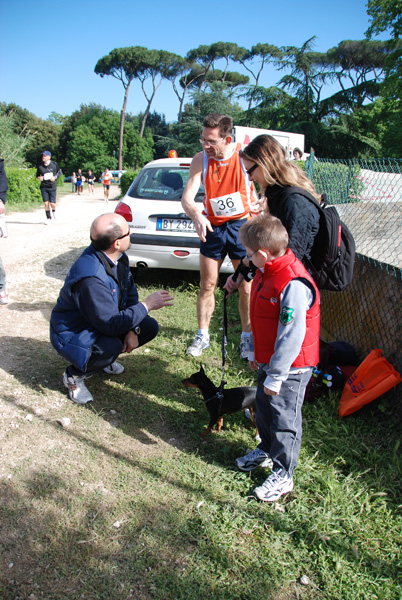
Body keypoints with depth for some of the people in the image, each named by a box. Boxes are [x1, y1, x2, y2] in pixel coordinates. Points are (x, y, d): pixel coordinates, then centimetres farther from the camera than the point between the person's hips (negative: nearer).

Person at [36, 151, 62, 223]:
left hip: (52, 187, -1)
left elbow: (59, 172, 9)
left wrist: (55, 177, -9)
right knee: (46, 203, -4)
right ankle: (48, 218, 12)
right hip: (43, 187, 1)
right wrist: (39, 177, -8)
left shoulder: (54, 164, -5)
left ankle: (53, 211, 31)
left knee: (52, 203, -6)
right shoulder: (40, 165, 0)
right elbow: (37, 174, 15)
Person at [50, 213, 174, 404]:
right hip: (72, 334, -8)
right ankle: (74, 376, -6)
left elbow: (130, 291, 3)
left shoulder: (118, 257, -9)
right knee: (111, 347, -36)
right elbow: (112, 324, -35)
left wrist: (133, 330, -9)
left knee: (150, 327, -2)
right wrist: (147, 305, -27)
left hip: (102, 322, 8)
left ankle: (106, 356, 16)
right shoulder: (90, 278, -37)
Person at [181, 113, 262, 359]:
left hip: (241, 226, -2)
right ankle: (203, 336, 22)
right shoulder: (200, 159, -7)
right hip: (212, 228, 2)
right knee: (207, 285, 7)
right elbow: (187, 198, -12)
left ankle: (247, 338, 21)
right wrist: (197, 216, -33)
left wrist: (262, 203, -22)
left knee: (246, 287, 3)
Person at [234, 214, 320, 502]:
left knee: (284, 419, 6)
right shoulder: (267, 272, 1)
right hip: (268, 360, 9)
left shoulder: (294, 284, -30)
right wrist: (255, 352, 19)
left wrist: (275, 377, -22)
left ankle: (283, 475, 25)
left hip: (290, 368, -9)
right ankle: (266, 450, 48)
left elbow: (292, 337, -28)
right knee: (264, 408, 23)